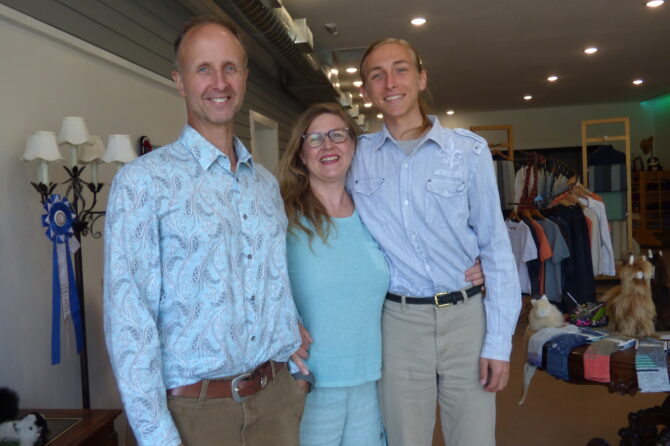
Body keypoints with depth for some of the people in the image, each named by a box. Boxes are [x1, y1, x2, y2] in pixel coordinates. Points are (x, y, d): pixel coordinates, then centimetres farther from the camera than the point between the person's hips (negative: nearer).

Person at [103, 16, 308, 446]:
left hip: (278, 396, 5)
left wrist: (294, 369, 10)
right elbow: (128, 317, -14)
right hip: (196, 409, -5)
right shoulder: (143, 181, -11)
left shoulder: (267, 183, 8)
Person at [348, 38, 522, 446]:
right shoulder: (356, 157, 3)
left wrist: (499, 341, -4)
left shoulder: (468, 149, -1)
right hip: (399, 323, 1)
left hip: (466, 317, 0)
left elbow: (495, 247, -1)